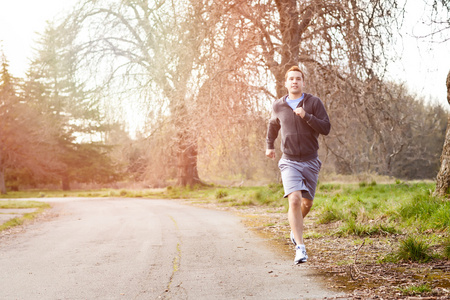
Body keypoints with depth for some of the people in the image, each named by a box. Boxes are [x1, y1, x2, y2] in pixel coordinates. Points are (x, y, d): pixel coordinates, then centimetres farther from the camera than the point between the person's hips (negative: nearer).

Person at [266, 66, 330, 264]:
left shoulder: (314, 102, -3)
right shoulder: (278, 106, 3)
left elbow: (326, 129, -11)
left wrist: (306, 116, -22)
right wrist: (269, 145, 33)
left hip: (311, 161, 1)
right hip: (290, 162, -1)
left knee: (307, 203, 13)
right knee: (294, 200, -19)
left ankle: (295, 228, 45)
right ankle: (300, 248, -19)